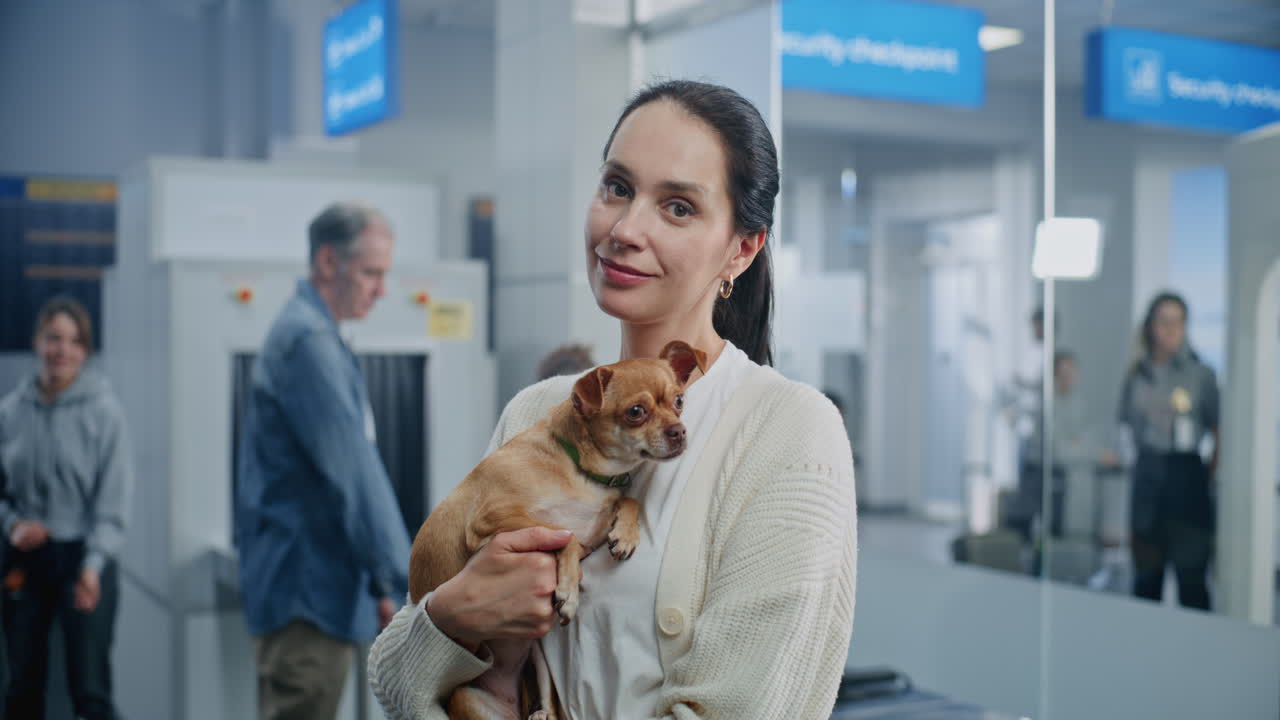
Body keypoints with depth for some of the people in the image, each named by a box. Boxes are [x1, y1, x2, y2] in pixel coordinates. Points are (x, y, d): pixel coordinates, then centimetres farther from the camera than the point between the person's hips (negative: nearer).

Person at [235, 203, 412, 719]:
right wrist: (406, 579, -24)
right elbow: (354, 472, -24)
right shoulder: (309, 339, -16)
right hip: (307, 589, -10)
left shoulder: (306, 331, 16)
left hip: (309, 583, 10)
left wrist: (380, 581, 20)